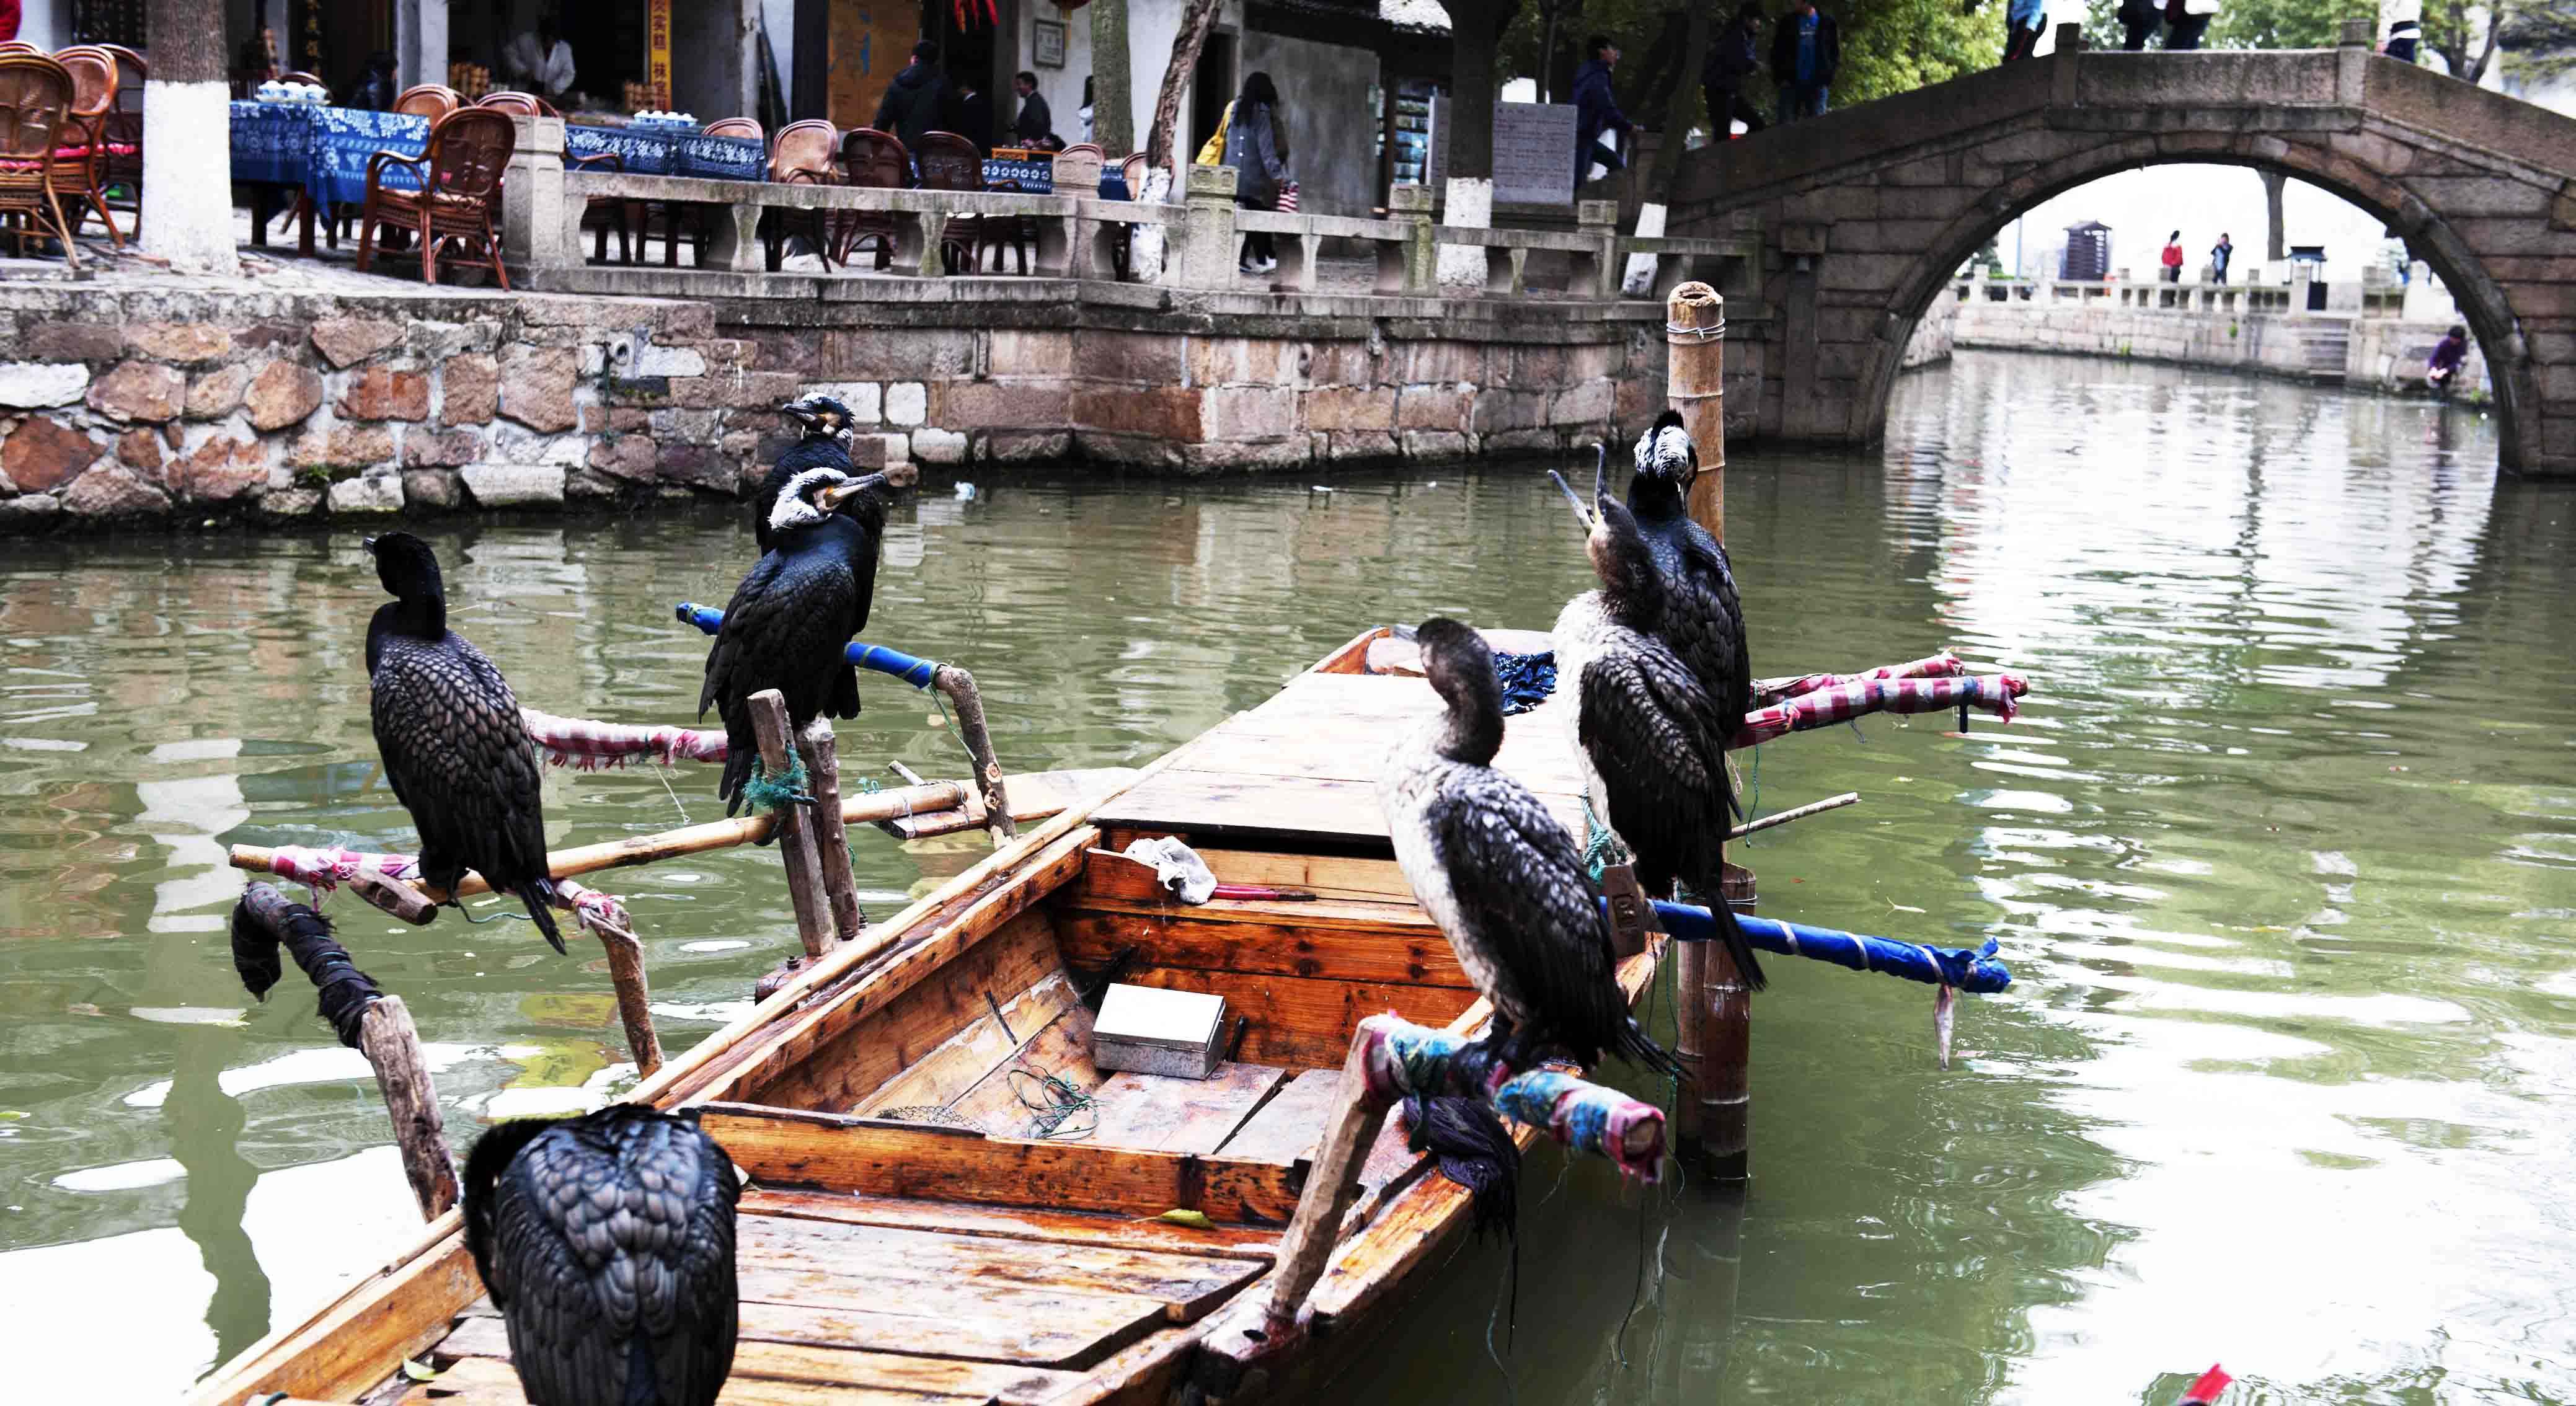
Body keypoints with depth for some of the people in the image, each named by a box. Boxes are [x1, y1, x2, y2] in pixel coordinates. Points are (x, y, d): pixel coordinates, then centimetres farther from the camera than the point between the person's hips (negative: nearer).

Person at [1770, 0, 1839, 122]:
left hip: (1817, 85, 0)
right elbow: (1776, 52, 7)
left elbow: (1835, 53, 8)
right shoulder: (1788, 22, 6)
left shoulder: (1827, 23, 5)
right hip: (1791, 84, 0)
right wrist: (1780, 78, -3)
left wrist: (1827, 77, -5)